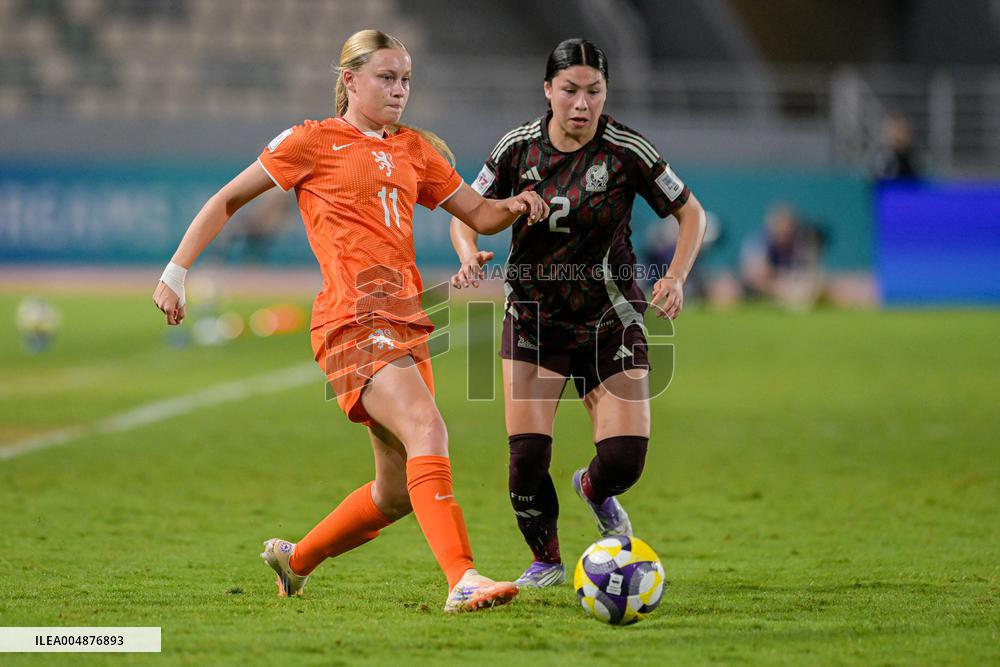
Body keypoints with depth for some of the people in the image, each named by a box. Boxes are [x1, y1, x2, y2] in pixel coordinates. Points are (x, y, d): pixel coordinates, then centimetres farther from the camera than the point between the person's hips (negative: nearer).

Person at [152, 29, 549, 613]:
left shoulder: (415, 150, 21)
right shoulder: (314, 142, 5)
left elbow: (478, 214, 25)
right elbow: (228, 200, 10)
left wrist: (514, 207, 2)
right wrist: (177, 271, 3)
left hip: (407, 322, 7)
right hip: (354, 319, -7)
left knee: (399, 493, 8)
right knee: (427, 428, -29)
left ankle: (296, 559, 31)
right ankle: (463, 581, -38)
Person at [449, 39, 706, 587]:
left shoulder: (626, 151, -11)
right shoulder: (518, 147, -5)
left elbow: (691, 213, -1)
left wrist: (676, 277, -17)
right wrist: (469, 255, -16)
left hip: (610, 319, -1)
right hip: (533, 316, 1)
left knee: (624, 459, -12)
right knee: (527, 455, -11)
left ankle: (594, 490, 27)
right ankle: (545, 561, 16)